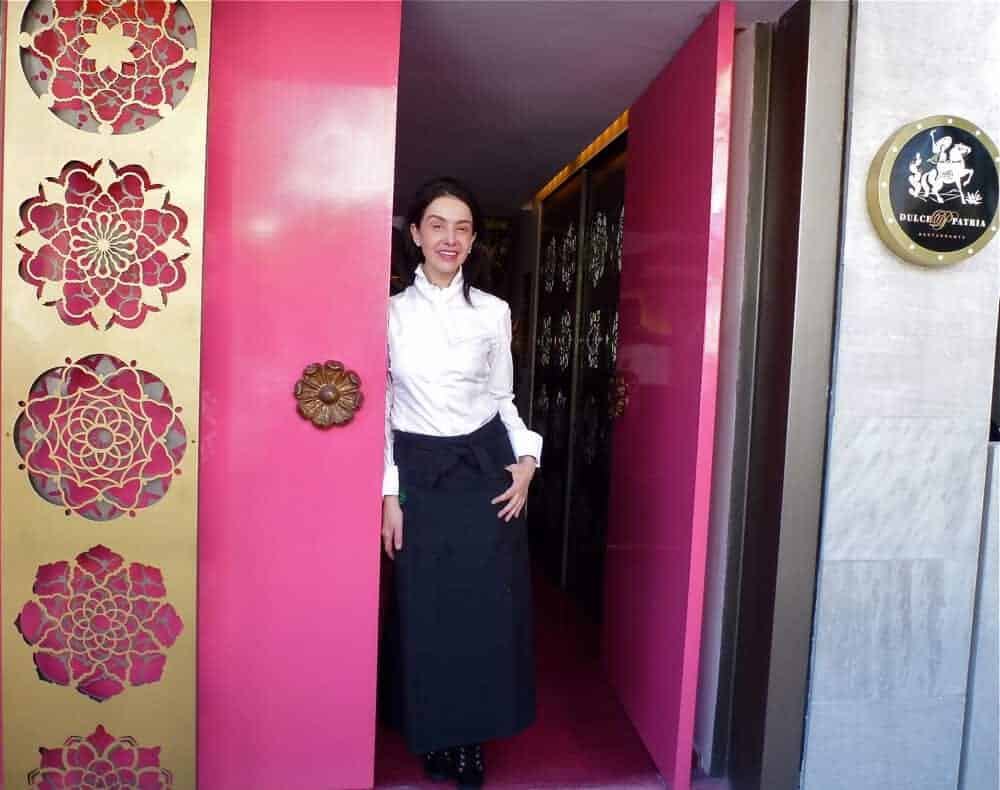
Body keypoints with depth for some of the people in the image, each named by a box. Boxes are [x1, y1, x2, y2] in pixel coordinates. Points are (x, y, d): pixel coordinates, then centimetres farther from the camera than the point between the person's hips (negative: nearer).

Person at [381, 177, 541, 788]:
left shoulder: (493, 313, 2)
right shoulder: (392, 311, 0)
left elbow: (502, 398, 9)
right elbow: (379, 406, 1)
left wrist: (527, 457, -6)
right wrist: (388, 493, -3)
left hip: (486, 469, 1)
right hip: (419, 474, -1)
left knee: (488, 608, 7)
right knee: (425, 611, 8)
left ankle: (472, 736, 29)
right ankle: (434, 736, 31)